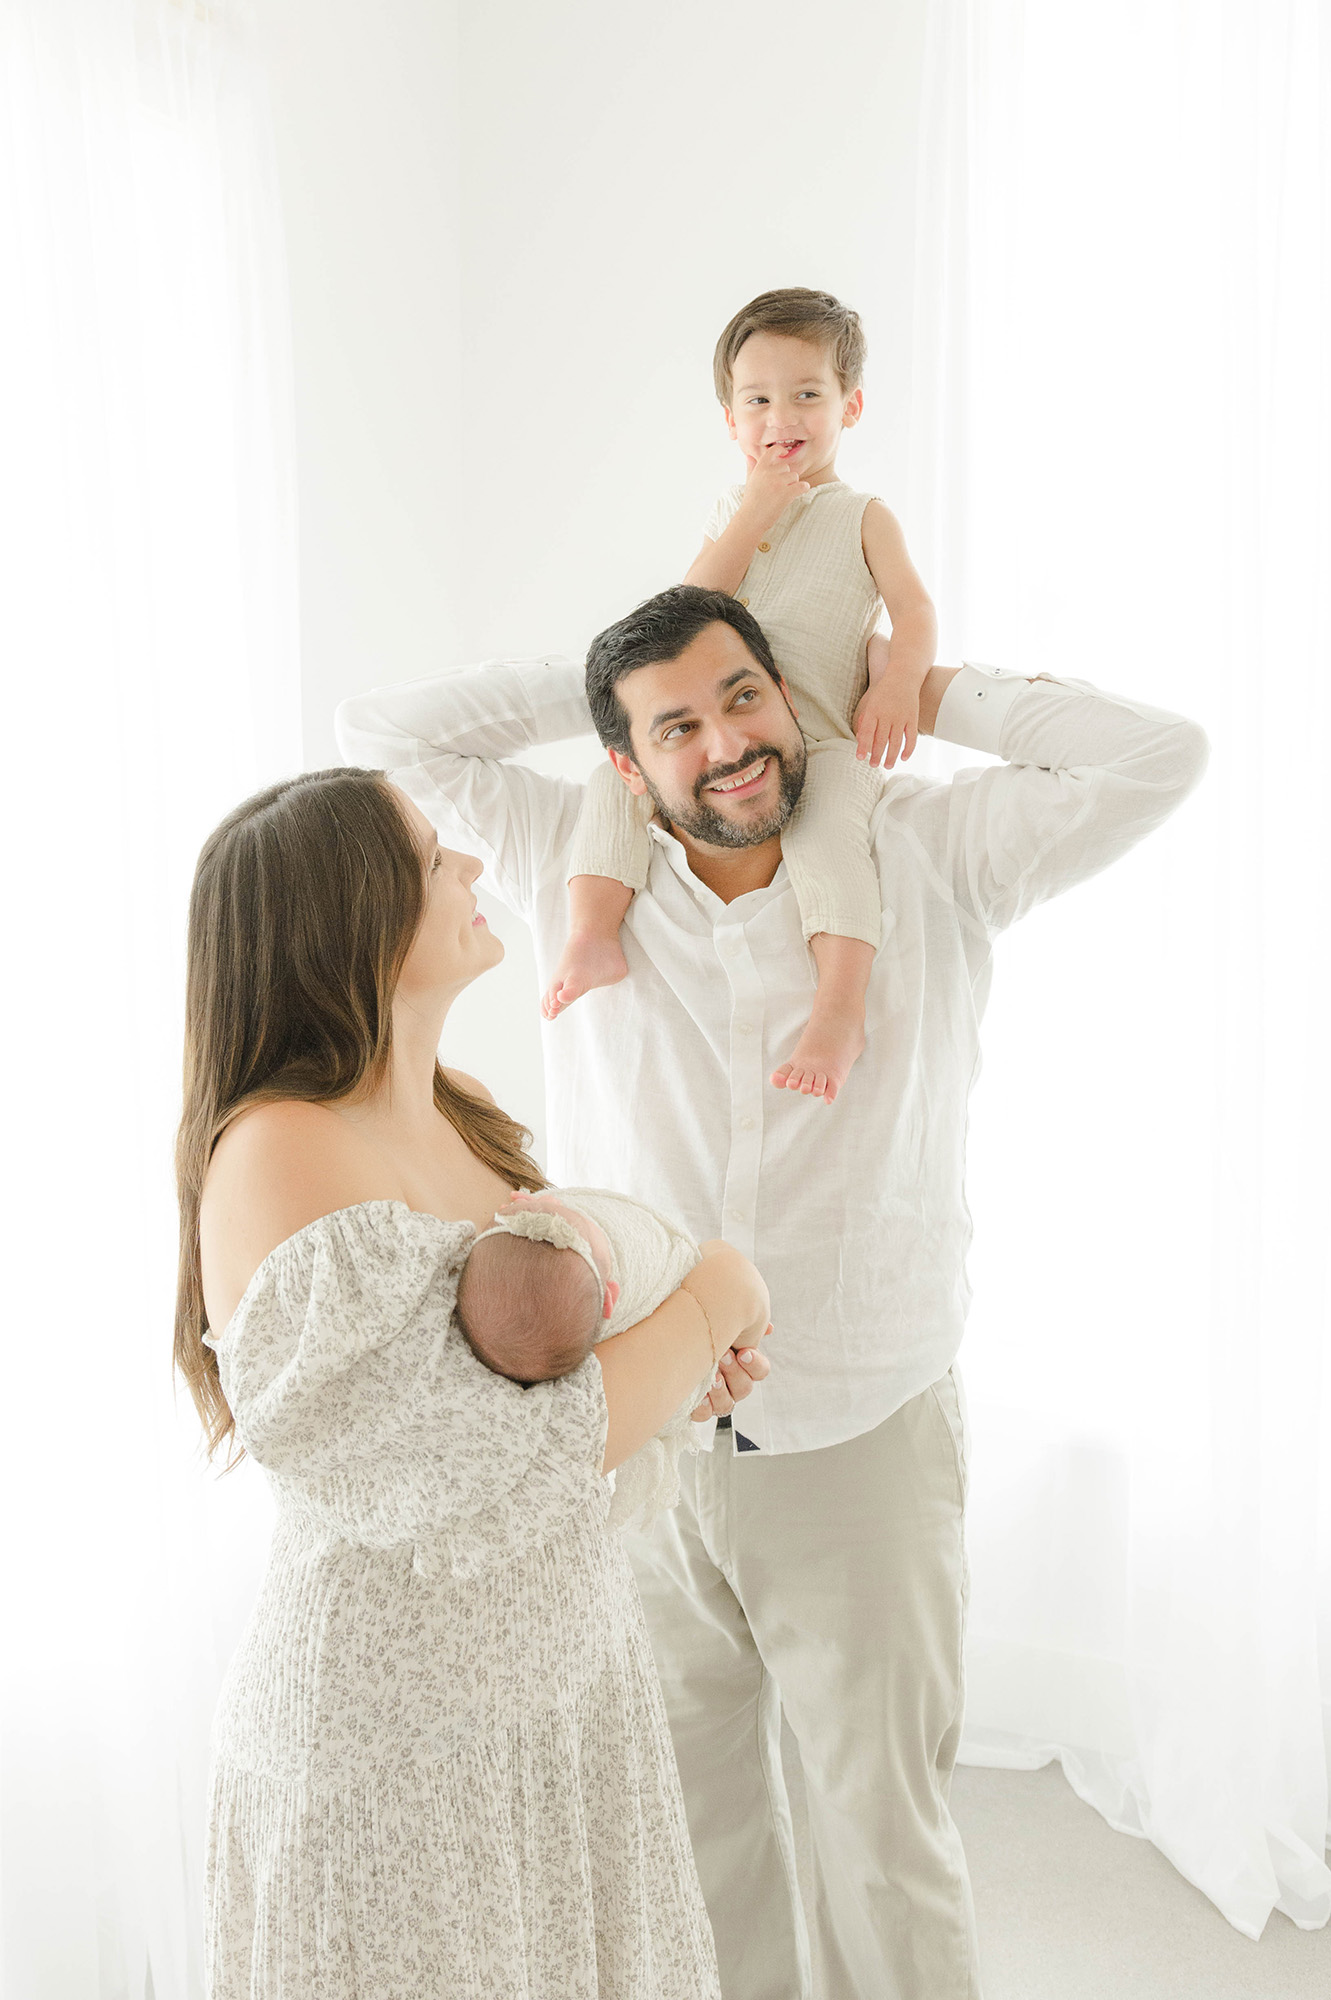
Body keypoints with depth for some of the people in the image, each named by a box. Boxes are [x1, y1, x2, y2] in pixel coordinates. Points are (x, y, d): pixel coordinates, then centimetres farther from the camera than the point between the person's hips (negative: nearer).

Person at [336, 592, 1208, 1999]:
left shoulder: (930, 857, -3)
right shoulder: (579, 870, 1)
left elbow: (1159, 757, -7)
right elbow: (383, 730, 5)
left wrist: (925, 694, -2)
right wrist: (588, 692, 3)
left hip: (862, 1445, -2)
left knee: (884, 1841, 12)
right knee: (686, 1827, 21)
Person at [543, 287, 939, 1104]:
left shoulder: (863, 517, 11)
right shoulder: (733, 509, 20)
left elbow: (916, 611, 0)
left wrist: (898, 683, -21)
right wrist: (754, 514, -7)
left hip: (824, 737, -4)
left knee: (828, 829, -34)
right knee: (618, 775, -20)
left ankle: (841, 1011, -38)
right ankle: (593, 934, -27)